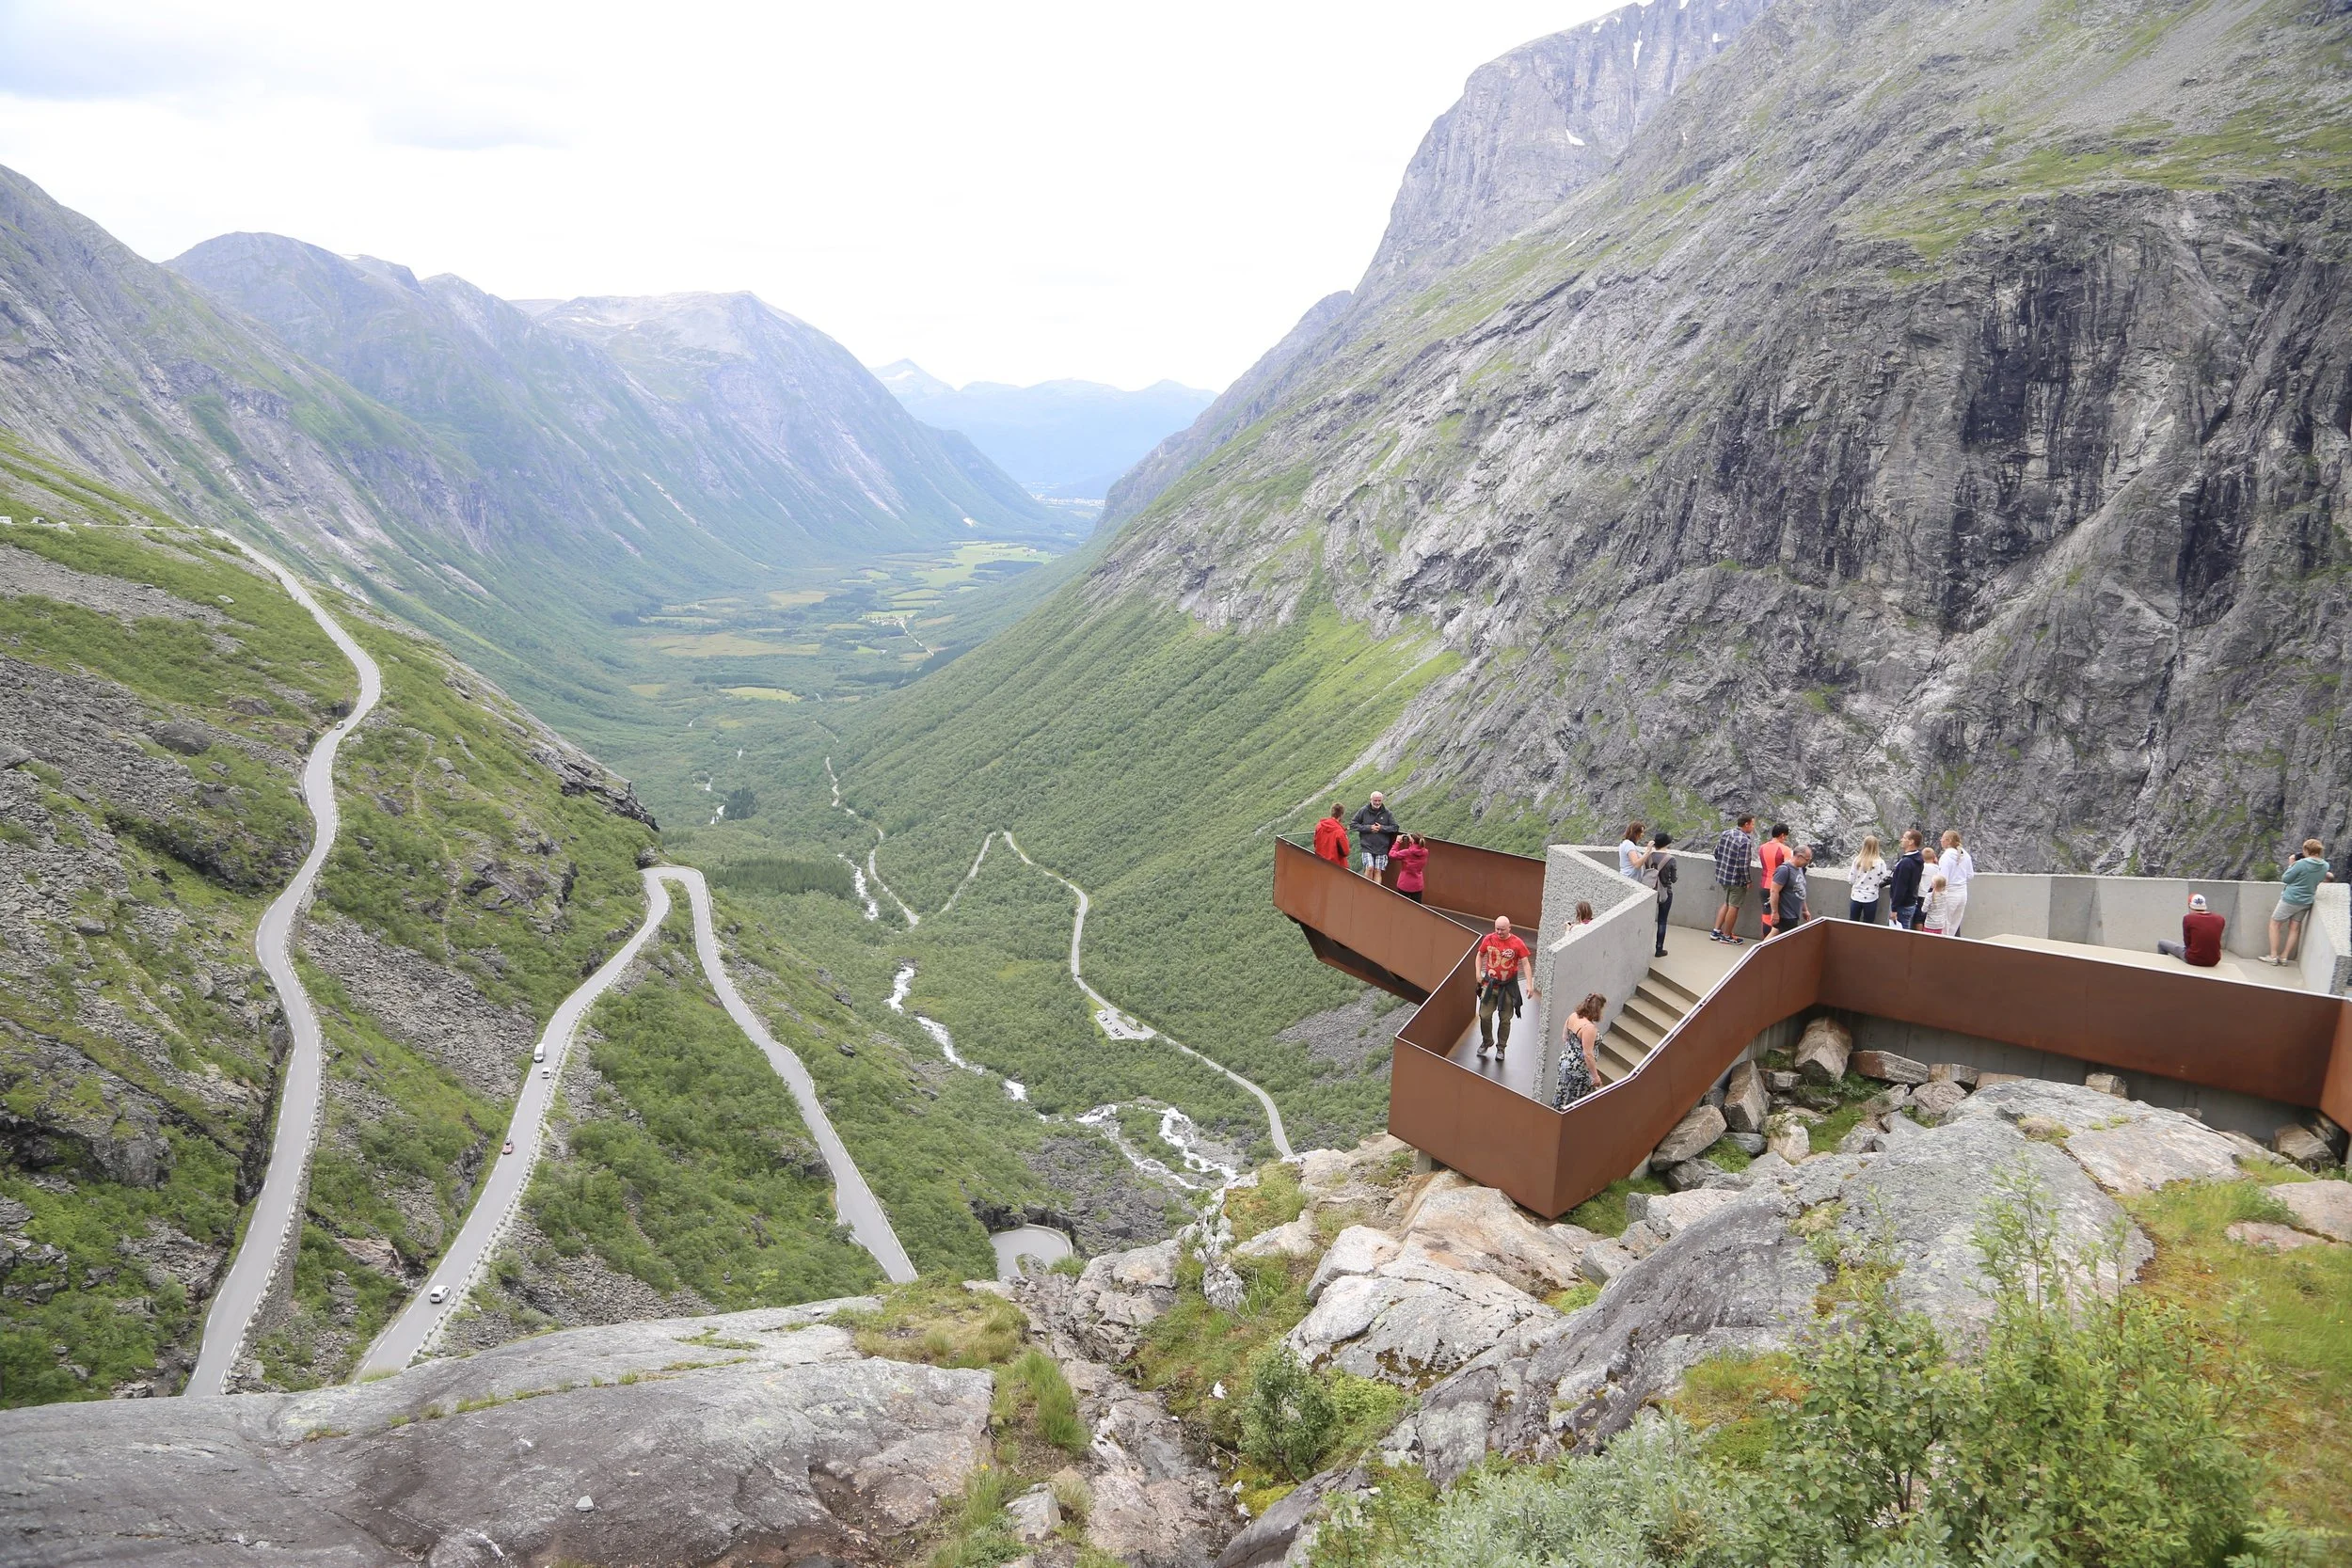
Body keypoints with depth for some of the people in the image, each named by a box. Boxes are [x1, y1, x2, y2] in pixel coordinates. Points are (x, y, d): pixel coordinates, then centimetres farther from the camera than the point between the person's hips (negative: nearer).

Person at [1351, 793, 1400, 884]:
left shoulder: (1386, 813, 3)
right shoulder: (1364, 811, -1)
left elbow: (1395, 827, 5)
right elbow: (1354, 824, 1)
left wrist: (1382, 828, -10)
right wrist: (1368, 828, -11)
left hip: (1381, 848, 2)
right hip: (1367, 846, -2)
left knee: (1378, 871, 1)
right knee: (1369, 868, -16)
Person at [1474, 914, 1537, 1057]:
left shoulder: (1517, 943, -11)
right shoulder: (1489, 939, -4)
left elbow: (1526, 963, -10)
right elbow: (1480, 955, 12)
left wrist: (1529, 985, -17)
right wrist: (1478, 973, 3)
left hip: (1508, 986, -2)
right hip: (1490, 984, 2)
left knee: (1505, 1019, 6)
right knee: (1484, 1015, 0)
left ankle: (1501, 1047, 23)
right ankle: (1486, 1041, 25)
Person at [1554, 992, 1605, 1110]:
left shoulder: (1573, 1016, -2)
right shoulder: (1589, 1027, -27)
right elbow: (1588, 1054, -25)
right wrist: (1595, 1076, -16)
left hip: (1565, 1061, 8)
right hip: (1579, 1069, -8)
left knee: (1563, 1095, 22)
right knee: (1575, 1100, 9)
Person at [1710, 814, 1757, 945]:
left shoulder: (1725, 833, 0)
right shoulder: (1745, 841, -22)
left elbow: (1716, 853, 9)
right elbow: (1743, 865, -22)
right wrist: (1748, 881, -9)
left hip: (1722, 875, 7)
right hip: (1737, 879, -7)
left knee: (1726, 903, 22)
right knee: (1733, 907, 8)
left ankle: (1716, 931, 25)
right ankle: (1727, 935, 19)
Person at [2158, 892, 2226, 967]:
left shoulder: (2188, 919, -14)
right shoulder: (2220, 920, -3)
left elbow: (2187, 943, -5)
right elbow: (2213, 940, 11)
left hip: (2193, 960, -4)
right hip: (2213, 962, 4)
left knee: (2161, 944, 20)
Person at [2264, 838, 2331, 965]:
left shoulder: (2301, 864, -24)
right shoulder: (2325, 866, -4)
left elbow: (2285, 879, -14)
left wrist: (2291, 864, -3)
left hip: (2290, 899, -6)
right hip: (2306, 901, 6)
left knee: (2274, 923, 9)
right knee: (2295, 928, 15)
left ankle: (2273, 956, 8)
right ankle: (2284, 957, 19)